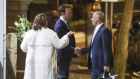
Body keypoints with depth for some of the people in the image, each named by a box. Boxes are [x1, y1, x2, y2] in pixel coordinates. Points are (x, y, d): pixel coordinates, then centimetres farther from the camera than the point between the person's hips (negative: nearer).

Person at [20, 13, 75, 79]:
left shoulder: (29, 33, 2)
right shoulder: (50, 33, -6)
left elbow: (24, 48, 8)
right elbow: (59, 45, 0)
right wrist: (67, 36, 11)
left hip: (32, 63, 3)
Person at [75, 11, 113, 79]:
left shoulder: (104, 31, -15)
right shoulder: (96, 30, 15)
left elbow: (106, 49, -19)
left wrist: (106, 65, -22)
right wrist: (81, 50, 12)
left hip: (102, 65, -9)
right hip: (95, 65, 9)